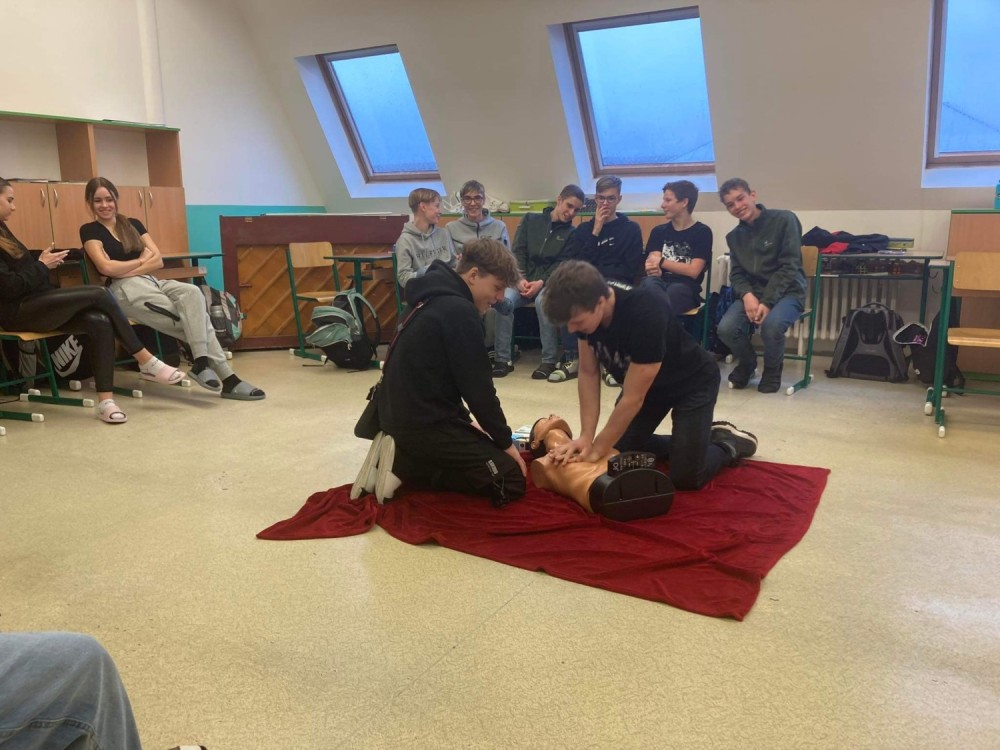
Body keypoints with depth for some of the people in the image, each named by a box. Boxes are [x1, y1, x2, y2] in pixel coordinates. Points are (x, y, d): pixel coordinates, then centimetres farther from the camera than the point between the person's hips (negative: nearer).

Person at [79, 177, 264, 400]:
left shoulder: (133, 224, 21)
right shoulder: (90, 231, 6)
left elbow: (158, 260, 8)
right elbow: (107, 268, -10)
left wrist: (125, 270, -5)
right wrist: (141, 260, 3)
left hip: (152, 282, 5)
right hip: (125, 290, -5)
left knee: (192, 293, -30)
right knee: (193, 319, -26)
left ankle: (202, 363, -34)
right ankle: (226, 377, -31)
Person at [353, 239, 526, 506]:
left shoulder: (438, 299, 12)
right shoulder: (460, 312, -19)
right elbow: (477, 387, -16)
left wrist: (465, 420, 14)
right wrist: (505, 441, -4)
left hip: (403, 415, 10)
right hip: (422, 422, -10)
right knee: (511, 482, -6)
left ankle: (400, 459, 9)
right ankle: (402, 468, -6)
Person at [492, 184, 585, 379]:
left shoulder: (572, 233, 9)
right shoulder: (530, 220, 12)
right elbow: (518, 252, 4)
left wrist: (542, 282, -18)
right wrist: (520, 278, -13)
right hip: (524, 280, 2)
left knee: (543, 301, -37)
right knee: (504, 299, -30)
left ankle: (549, 360, -28)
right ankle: (503, 359, -22)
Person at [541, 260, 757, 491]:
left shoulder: (646, 315, -41)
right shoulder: (587, 310, -21)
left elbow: (632, 399, -33)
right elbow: (588, 373, -11)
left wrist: (597, 450, -25)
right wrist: (586, 437, -19)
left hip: (692, 383, -6)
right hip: (642, 381, 7)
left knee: (685, 476, -13)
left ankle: (732, 443, 16)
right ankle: (686, 440, 23)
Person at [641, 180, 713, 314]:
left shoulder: (702, 232, 7)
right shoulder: (659, 231, 20)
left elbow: (693, 271, -3)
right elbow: (651, 261, 5)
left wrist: (661, 262, 2)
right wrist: (654, 269, -20)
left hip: (686, 289, -3)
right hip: (661, 284, 3)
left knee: (674, 290, -40)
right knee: (648, 283, -35)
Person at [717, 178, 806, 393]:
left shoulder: (784, 220, -8)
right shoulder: (734, 236, 9)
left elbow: (789, 266, -14)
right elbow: (736, 274, 7)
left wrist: (767, 302, -23)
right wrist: (747, 295, -17)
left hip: (786, 291, -4)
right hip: (752, 292, 4)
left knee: (771, 325, -37)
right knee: (726, 328, -24)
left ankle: (772, 369, -2)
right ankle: (747, 363, 10)